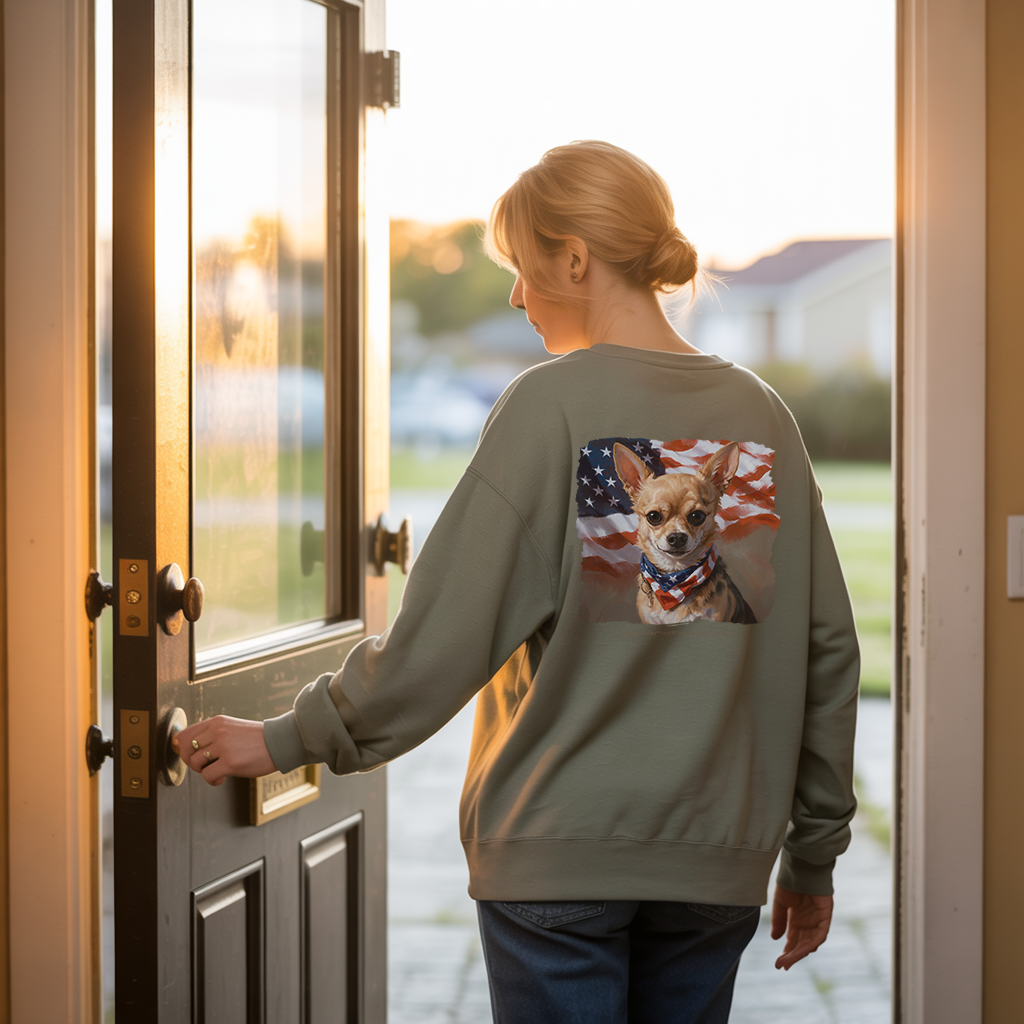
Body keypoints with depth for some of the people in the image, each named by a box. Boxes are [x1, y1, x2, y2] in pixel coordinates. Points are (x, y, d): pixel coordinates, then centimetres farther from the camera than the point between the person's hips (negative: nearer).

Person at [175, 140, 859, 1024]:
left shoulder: (550, 404, -9)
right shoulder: (761, 415, 5)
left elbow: (445, 632, -11)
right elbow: (827, 652, 7)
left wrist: (287, 740, 0)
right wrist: (814, 855, 16)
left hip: (560, 851, -4)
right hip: (717, 854, 4)